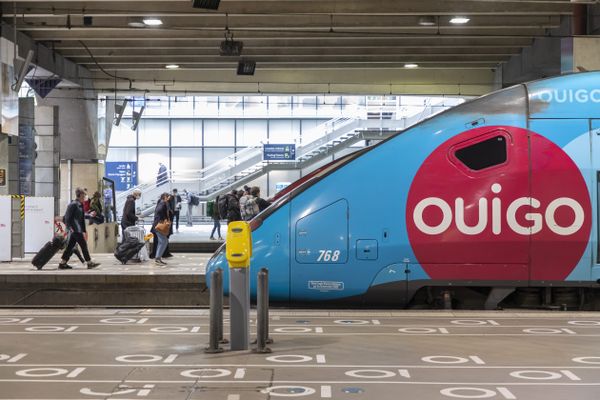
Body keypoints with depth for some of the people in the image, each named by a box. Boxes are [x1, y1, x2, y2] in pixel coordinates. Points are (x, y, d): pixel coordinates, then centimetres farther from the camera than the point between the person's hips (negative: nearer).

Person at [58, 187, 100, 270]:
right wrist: (70, 227, -18)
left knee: (71, 246, 10)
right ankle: (89, 263, -2)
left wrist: (84, 231, 20)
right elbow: (67, 217, -15)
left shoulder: (80, 205, 16)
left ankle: (62, 263, 14)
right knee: (83, 245, -6)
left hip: (78, 229, 9)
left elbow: (82, 218, 22)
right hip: (75, 229, -9)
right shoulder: (73, 204, -12)